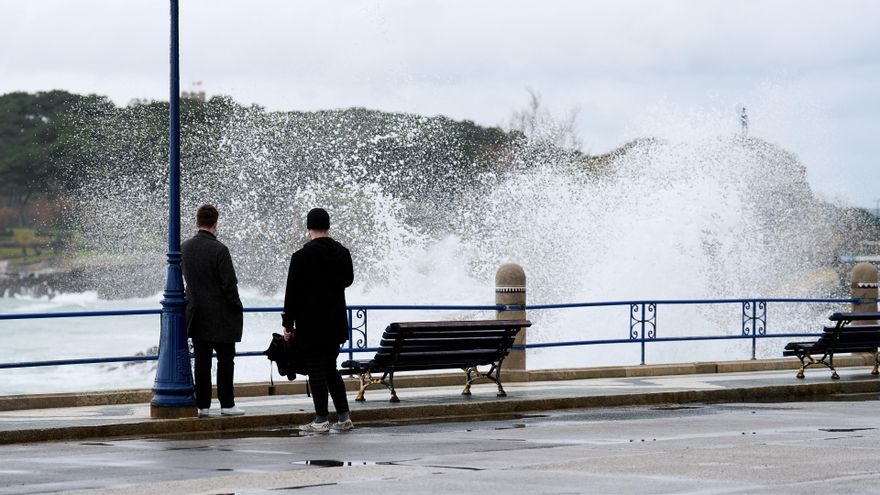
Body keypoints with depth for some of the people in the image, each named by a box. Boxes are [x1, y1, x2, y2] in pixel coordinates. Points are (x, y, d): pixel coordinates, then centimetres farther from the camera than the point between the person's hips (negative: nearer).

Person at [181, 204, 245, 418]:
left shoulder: (185, 248, 0)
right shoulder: (219, 250, -17)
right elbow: (229, 284, -14)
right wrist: (237, 306, -2)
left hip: (196, 314, 5)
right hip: (220, 315, -5)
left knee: (202, 360, 8)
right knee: (225, 359, 4)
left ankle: (202, 405, 9)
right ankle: (226, 404, 4)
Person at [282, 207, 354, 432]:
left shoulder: (302, 257, -13)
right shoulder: (342, 253, 3)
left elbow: (292, 292, -11)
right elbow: (348, 279, 21)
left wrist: (288, 324, -5)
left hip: (311, 324, -6)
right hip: (336, 323, 6)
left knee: (316, 371, 0)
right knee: (331, 369, 15)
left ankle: (322, 420, 0)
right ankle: (344, 416, 10)